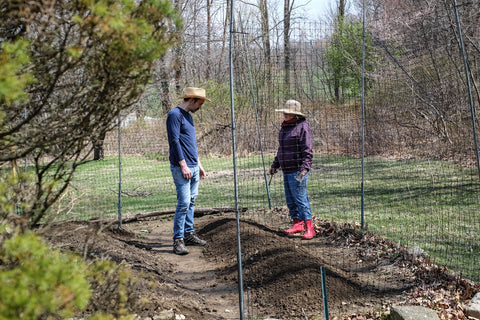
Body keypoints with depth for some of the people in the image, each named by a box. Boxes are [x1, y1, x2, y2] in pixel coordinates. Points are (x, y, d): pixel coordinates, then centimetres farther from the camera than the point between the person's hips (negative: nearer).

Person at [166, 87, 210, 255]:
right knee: (183, 202, -11)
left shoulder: (188, 116, 19)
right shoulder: (175, 114, -10)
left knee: (191, 201, 11)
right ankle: (178, 240, -7)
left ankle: (189, 234, 18)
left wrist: (199, 164, 23)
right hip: (181, 167, -9)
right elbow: (175, 141, -16)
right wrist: (183, 165, -18)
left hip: (193, 167, 9)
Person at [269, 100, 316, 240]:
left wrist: (305, 168, -24)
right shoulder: (285, 127, 15)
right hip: (286, 170, 9)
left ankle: (309, 228, -5)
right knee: (290, 199, 11)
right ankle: (298, 224, 21)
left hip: (298, 170, -9)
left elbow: (307, 151, -16)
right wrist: (275, 164, 23)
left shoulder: (302, 126, -11)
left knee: (300, 198, -10)